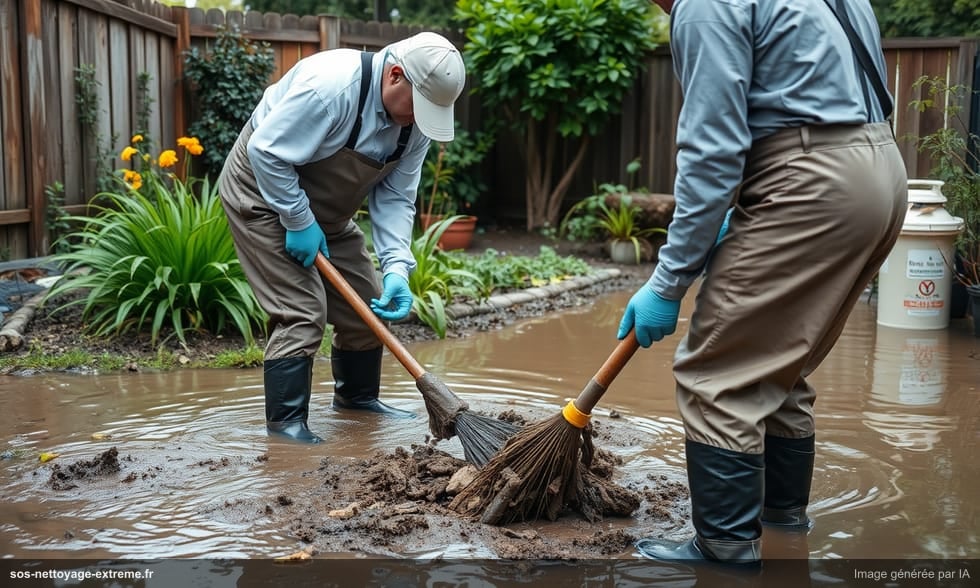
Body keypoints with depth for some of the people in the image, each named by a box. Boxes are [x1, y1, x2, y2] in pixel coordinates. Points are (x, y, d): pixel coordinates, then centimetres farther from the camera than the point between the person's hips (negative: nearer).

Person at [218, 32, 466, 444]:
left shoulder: (416, 120, -11)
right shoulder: (330, 85, -35)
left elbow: (395, 198, -9)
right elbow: (267, 152, -30)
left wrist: (396, 268, -21)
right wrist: (299, 221, -25)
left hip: (326, 208, 8)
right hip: (263, 191, -8)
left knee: (369, 303, 8)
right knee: (303, 311, -14)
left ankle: (357, 396, 28)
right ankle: (285, 420, -1)